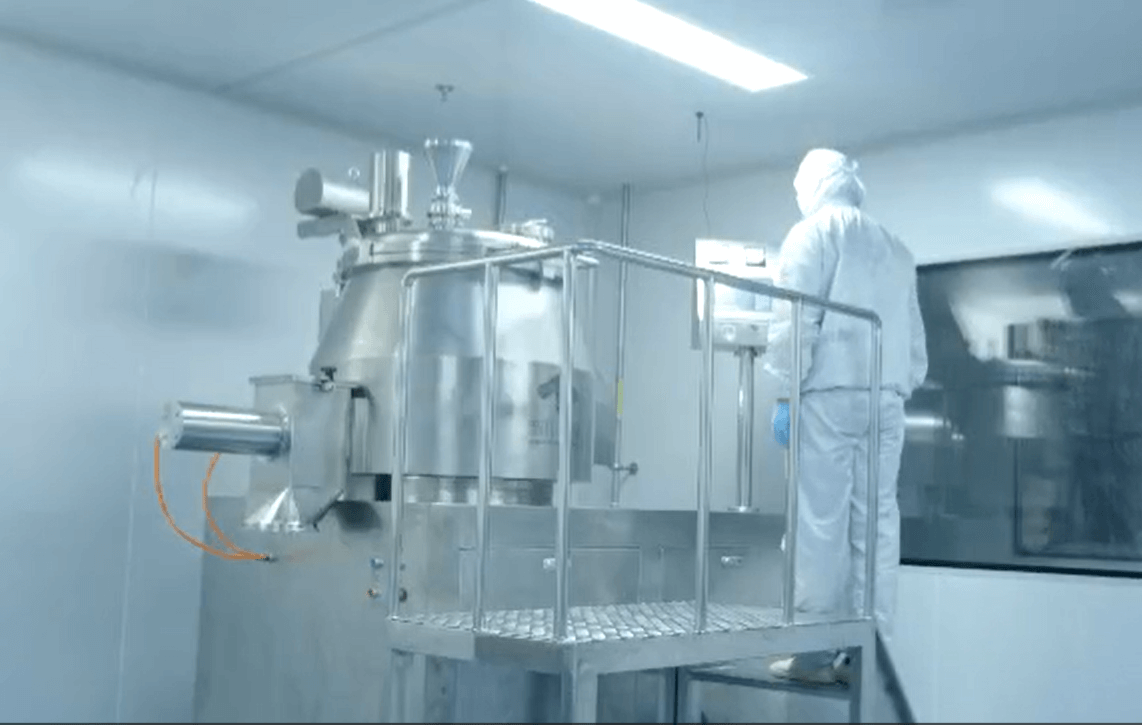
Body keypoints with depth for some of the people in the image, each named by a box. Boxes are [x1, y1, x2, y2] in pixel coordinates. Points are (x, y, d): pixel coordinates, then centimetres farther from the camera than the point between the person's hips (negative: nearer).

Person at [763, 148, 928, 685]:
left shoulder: (813, 233, 3)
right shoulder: (895, 249, 20)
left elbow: (794, 320, -7)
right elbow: (915, 337, 15)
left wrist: (785, 394, -6)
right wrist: (900, 388, 18)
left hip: (829, 394, -5)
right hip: (885, 399, 5)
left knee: (821, 524, -6)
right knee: (876, 524, 3)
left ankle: (817, 652, -5)